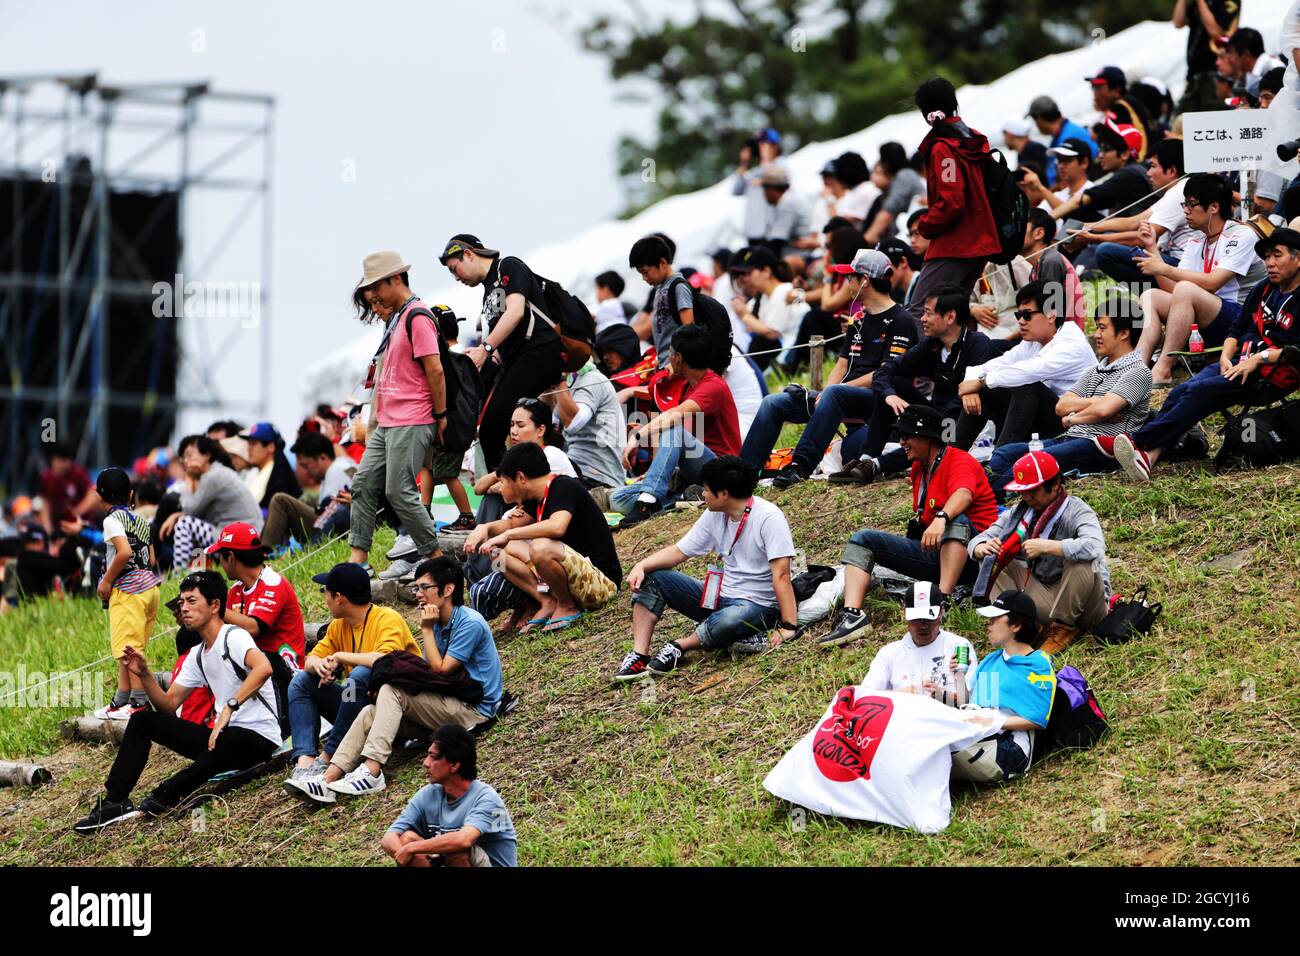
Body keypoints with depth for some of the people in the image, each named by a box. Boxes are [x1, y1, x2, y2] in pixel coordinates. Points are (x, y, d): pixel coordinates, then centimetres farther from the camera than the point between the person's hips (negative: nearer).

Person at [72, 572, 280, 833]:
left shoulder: (233, 637, -11)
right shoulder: (198, 655, 16)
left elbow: (263, 667, -32)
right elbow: (168, 704, 16)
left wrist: (230, 707, -37)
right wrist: (144, 674, 0)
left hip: (259, 738, -9)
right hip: (221, 735, 9)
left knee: (230, 740, -45)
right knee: (142, 720, 5)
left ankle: (166, 796, -30)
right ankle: (114, 801, -4)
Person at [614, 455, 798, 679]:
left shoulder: (768, 517, -19)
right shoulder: (714, 516, 4)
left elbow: (781, 575, -25)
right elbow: (678, 552, 7)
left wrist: (789, 627, -31)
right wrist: (641, 566, -11)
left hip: (757, 604, -8)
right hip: (720, 596, 8)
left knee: (727, 621, -43)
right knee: (651, 579, -2)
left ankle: (678, 647, -14)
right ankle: (639, 656, -14)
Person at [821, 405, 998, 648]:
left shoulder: (960, 462, -11)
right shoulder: (918, 468, 14)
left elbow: (963, 495, -34)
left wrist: (941, 519, -51)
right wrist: (916, 525, 8)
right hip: (930, 553, 8)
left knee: (956, 520, -39)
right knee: (862, 539, 0)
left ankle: (944, 601, -46)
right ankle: (852, 616, -23)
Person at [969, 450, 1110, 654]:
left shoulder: (1077, 512, -16)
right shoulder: (1019, 513, 3)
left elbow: (1095, 547, -39)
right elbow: (977, 542, 7)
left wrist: (1045, 546, -35)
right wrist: (981, 548, -19)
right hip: (1042, 595, 6)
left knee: (1082, 562, -36)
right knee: (992, 558, 1)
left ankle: (1064, 628, -17)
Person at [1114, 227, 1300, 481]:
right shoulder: (1263, 290, 22)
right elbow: (1237, 330, 22)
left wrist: (1259, 358, -20)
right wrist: (1226, 357, 3)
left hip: (1273, 375, -7)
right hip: (1241, 363, 7)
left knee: (1201, 391, -27)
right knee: (1182, 391, -19)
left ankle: (1139, 442, -32)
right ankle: (1151, 454, -36)